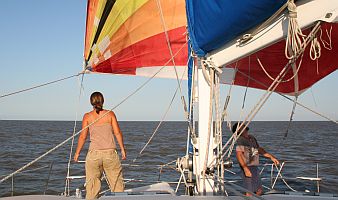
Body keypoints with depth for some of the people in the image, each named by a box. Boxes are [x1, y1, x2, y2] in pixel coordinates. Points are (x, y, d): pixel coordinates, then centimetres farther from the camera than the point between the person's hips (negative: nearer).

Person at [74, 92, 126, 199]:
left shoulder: (87, 116, 1)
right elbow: (117, 133, 0)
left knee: (92, 184, 9)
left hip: (94, 153, 0)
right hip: (110, 152, 0)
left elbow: (82, 136, 1)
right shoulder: (110, 114, 2)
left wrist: (77, 153, 12)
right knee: (117, 182, 10)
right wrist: (123, 149, 8)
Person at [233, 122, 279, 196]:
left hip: (255, 168, 9)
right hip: (247, 168, -9)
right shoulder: (240, 140, -14)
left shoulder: (252, 138, 13)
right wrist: (245, 169, -29)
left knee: (259, 190, 17)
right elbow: (238, 155, -22)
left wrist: (271, 157, 20)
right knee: (249, 192, -7)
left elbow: (259, 149, 23)